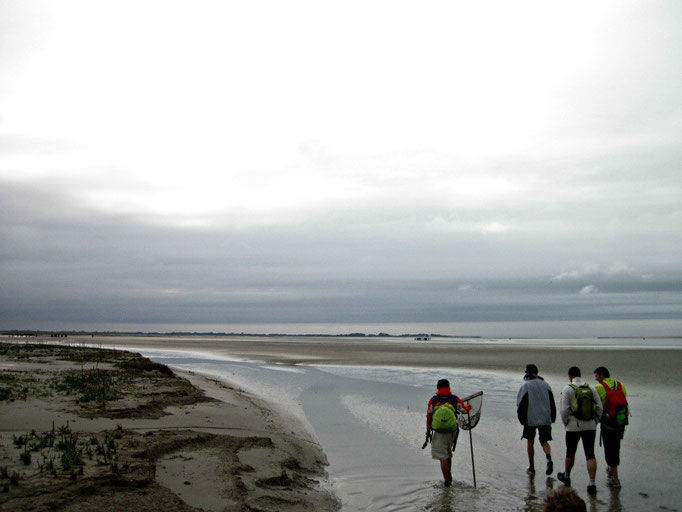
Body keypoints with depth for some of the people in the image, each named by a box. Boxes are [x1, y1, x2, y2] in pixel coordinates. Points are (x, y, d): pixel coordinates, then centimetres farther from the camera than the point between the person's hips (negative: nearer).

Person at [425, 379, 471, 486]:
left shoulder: (433, 400, -3)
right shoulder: (455, 399, -2)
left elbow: (428, 417, -2)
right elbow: (465, 410, 8)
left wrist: (428, 432, 5)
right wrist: (469, 406, 31)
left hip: (438, 433, -2)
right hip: (452, 432, 2)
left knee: (442, 458, 4)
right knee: (448, 454, 25)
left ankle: (447, 481, 4)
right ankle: (449, 475, 37)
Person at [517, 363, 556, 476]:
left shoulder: (525, 386, -6)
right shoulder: (545, 384, 8)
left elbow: (520, 404, -7)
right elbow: (552, 403, 9)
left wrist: (521, 418, 2)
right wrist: (552, 418, 15)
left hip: (530, 419, -3)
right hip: (545, 419, 3)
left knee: (530, 442, 12)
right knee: (544, 441, 10)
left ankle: (531, 467, 14)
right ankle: (549, 459, -18)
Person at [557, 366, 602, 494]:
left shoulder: (568, 389, -7)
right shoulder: (591, 388, 4)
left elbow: (564, 410, -11)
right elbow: (599, 408, 1)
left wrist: (565, 423, 4)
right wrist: (595, 421, 12)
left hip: (574, 427, -2)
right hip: (590, 426, 3)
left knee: (570, 452, 16)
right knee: (590, 454, 2)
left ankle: (566, 476, 34)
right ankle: (592, 483, -6)